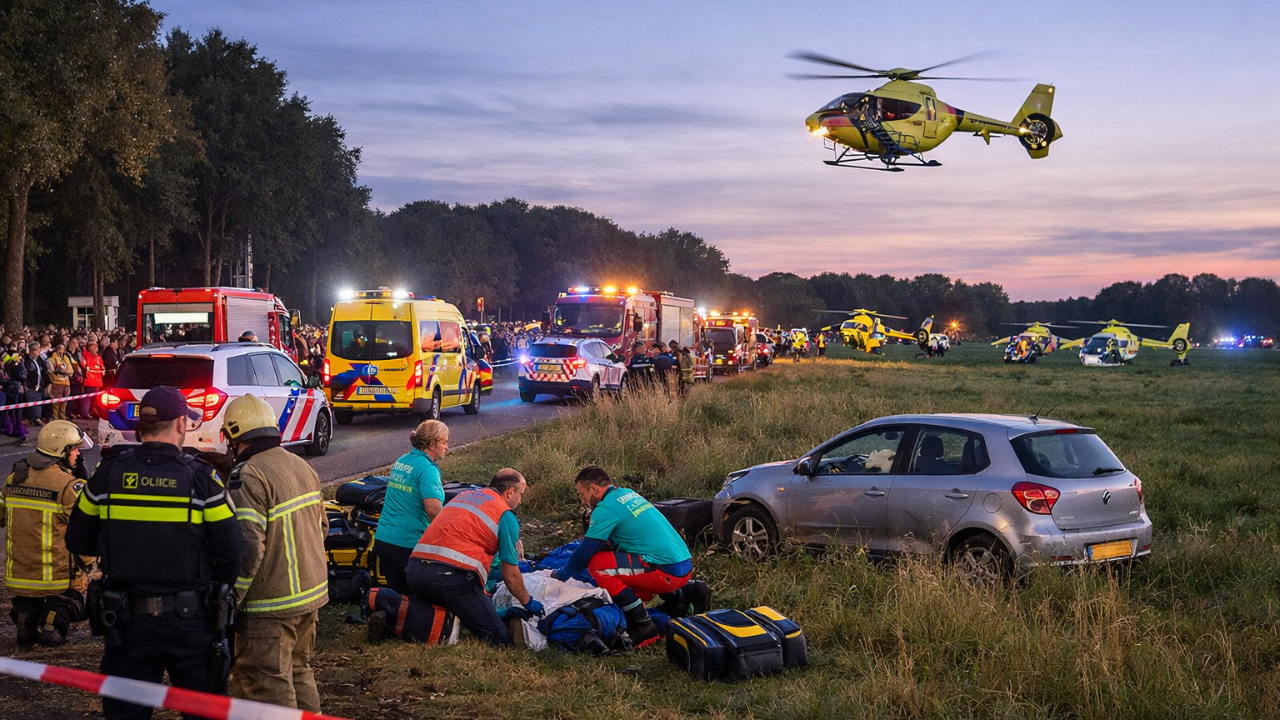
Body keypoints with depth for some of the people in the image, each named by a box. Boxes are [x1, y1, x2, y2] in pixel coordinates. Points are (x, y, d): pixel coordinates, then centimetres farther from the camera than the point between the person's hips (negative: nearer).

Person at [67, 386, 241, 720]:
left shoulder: (108, 474, -4)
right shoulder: (201, 478, -11)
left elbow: (77, 542, 5)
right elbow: (231, 552, -10)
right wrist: (217, 592, 9)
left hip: (126, 620, 2)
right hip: (191, 620, -2)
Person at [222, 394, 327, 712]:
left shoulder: (248, 477, -18)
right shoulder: (302, 466, 8)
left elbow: (247, 549, -23)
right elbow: (321, 527, 18)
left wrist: (230, 602, -15)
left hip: (271, 605, -9)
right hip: (312, 592, 9)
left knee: (269, 687, -1)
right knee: (299, 672, 21)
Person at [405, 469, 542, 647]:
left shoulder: (464, 495, 26)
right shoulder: (505, 515, 6)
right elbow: (510, 574, 6)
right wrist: (528, 602, 24)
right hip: (452, 574, -7)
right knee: (499, 640, -2)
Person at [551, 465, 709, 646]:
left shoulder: (606, 508, -10)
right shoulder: (628, 494, 17)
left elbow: (585, 553, -6)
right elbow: (612, 544, 28)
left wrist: (561, 575, 11)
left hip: (667, 571, -9)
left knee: (598, 565, -11)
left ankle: (644, 627, -8)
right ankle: (682, 594, 18)